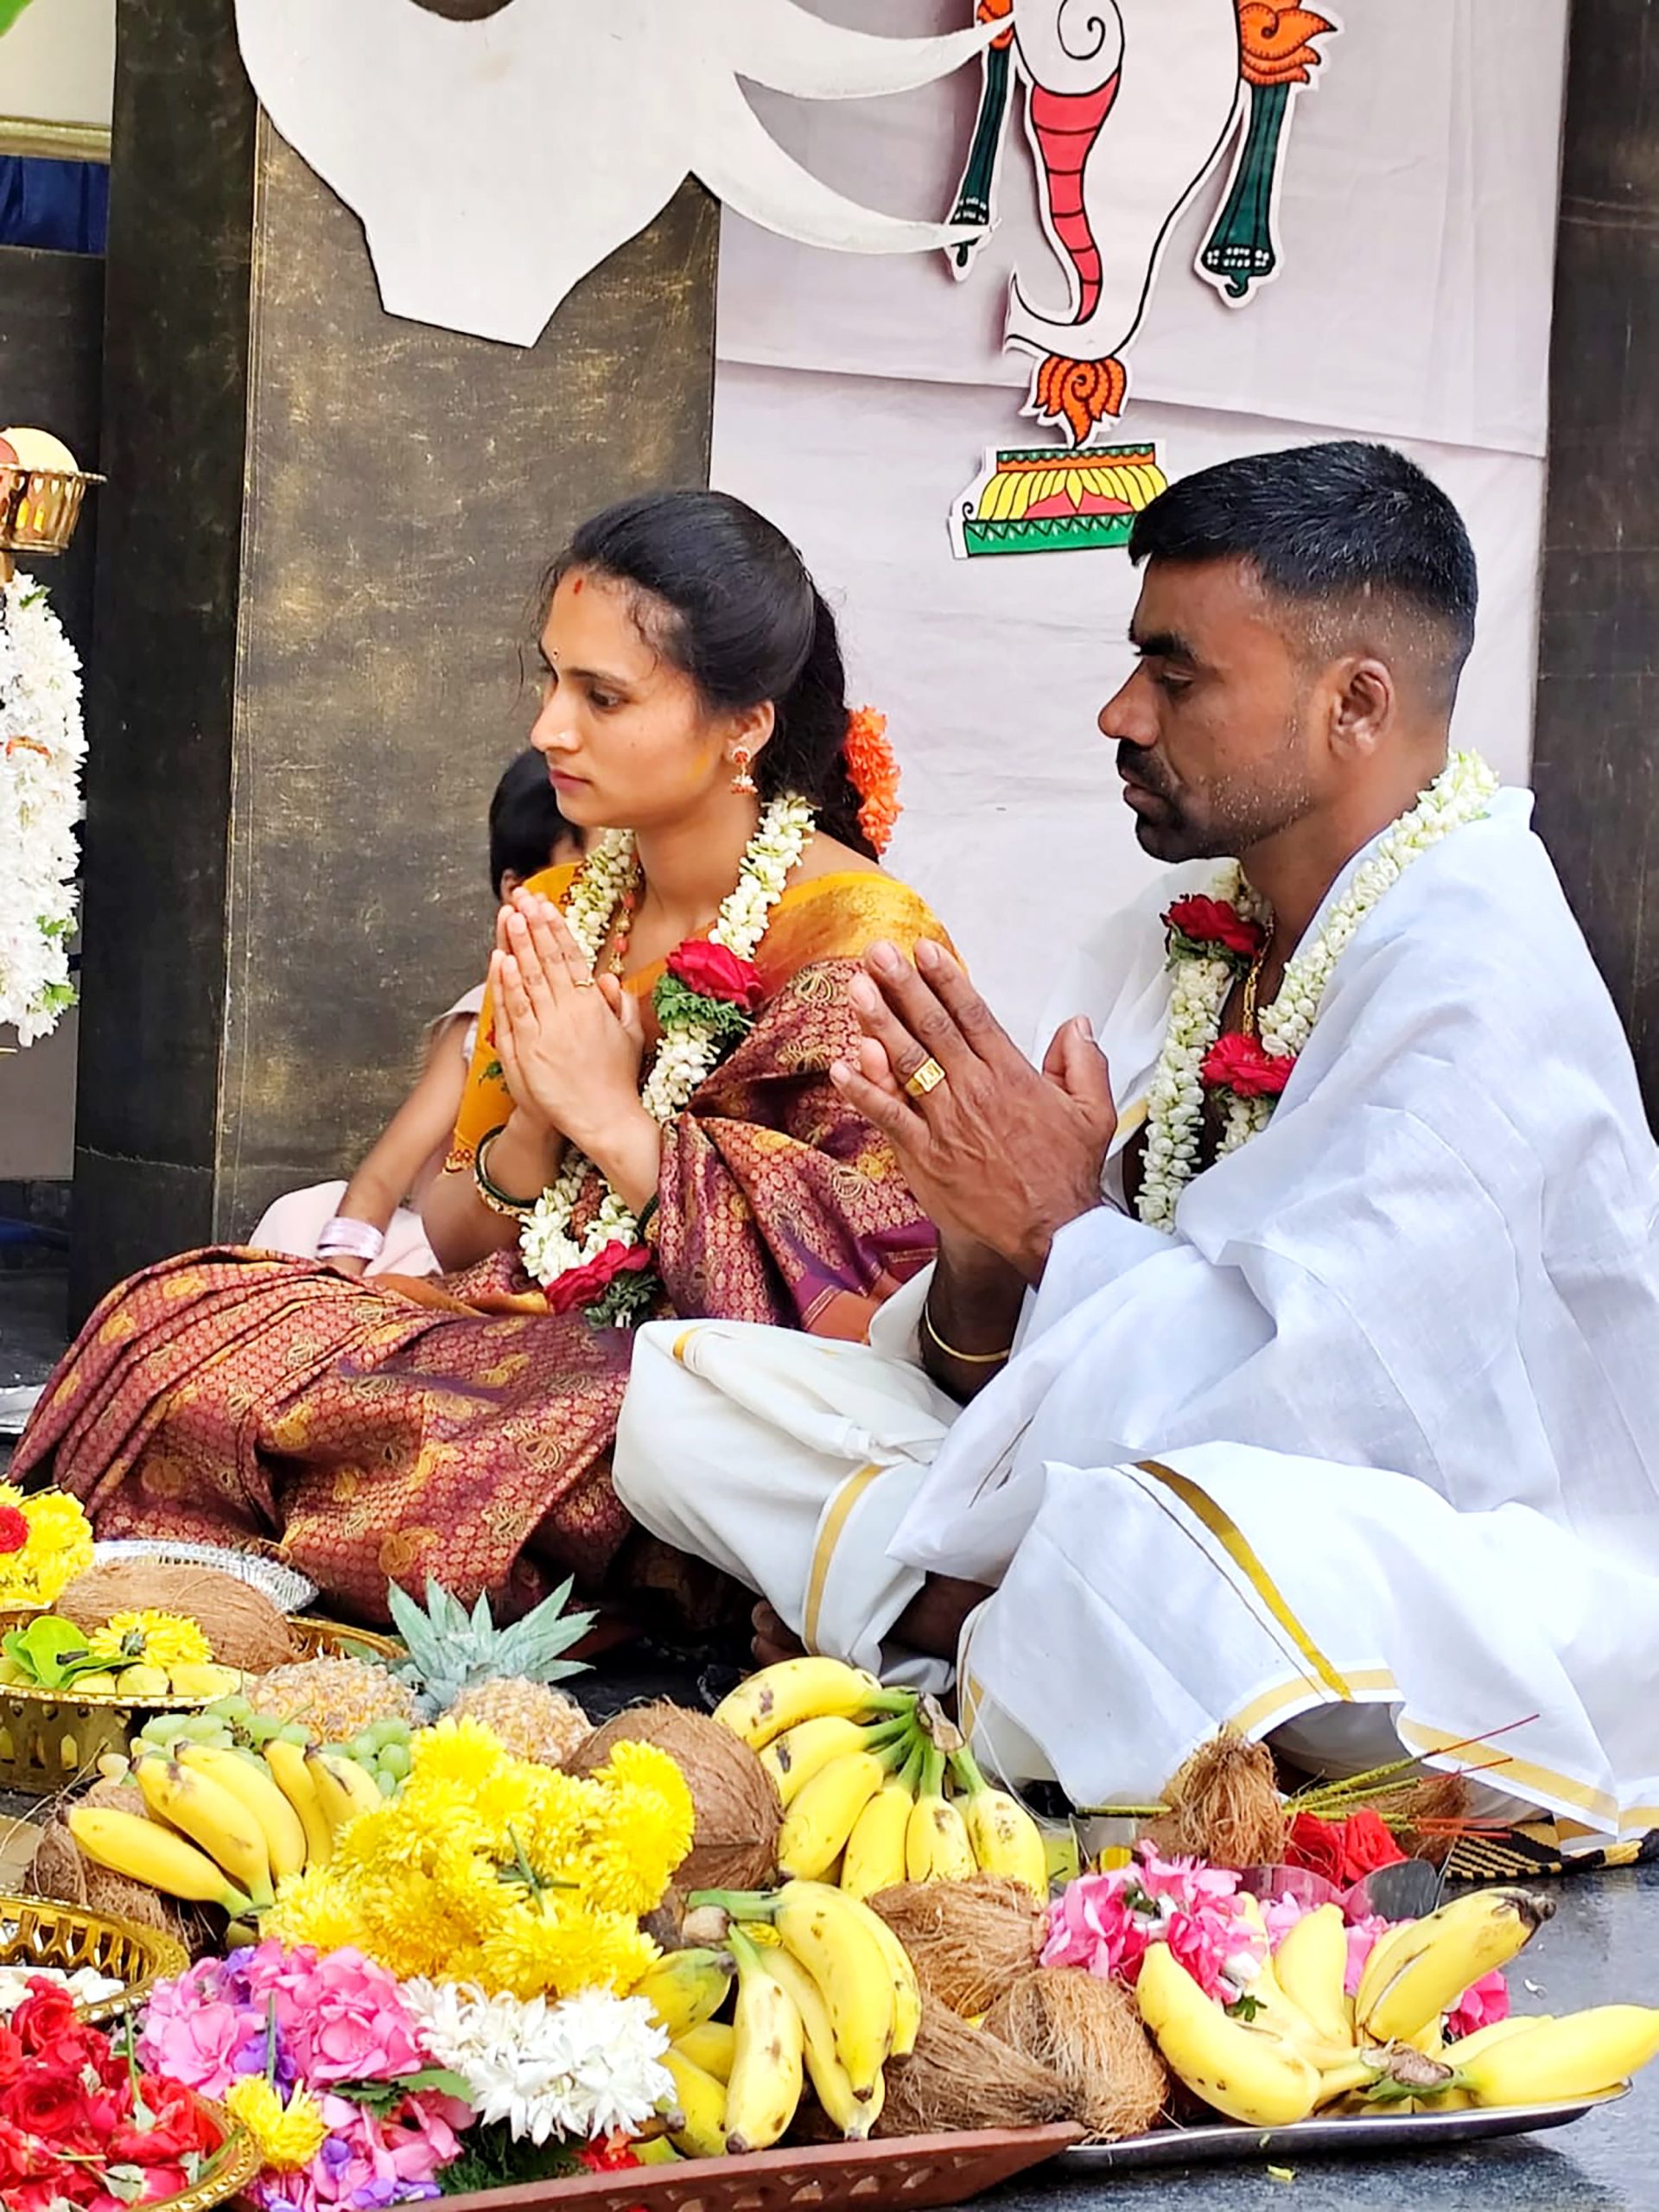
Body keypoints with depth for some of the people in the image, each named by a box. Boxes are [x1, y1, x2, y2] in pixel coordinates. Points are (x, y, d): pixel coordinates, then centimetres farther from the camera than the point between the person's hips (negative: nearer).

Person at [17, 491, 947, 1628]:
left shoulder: (858, 937, -10)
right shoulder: (554, 920, 12)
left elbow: (860, 1298, -20)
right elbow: (455, 1242, 16)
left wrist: (612, 1118, -16)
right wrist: (532, 1133, -7)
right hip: (529, 1349, 7)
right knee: (174, 1317, -18)